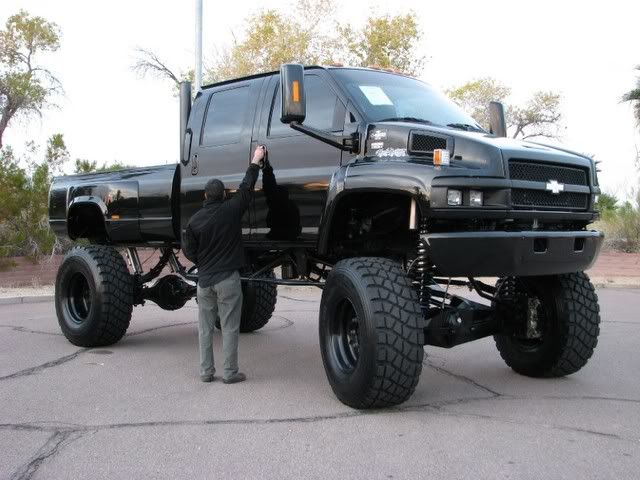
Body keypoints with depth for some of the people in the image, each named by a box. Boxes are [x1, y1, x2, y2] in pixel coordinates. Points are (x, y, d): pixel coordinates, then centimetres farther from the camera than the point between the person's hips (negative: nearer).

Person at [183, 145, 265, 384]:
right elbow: (246, 188, 4)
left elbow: (189, 251, 4)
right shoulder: (231, 210, -7)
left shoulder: (195, 220, 1)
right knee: (229, 327, 2)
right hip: (227, 278, -3)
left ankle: (206, 371, 15)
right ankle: (230, 373, 4)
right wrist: (256, 161, 15)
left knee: (205, 328, 11)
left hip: (204, 279, 3)